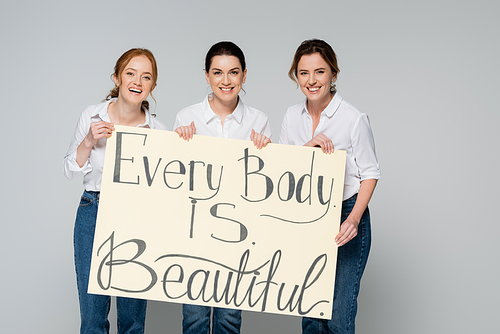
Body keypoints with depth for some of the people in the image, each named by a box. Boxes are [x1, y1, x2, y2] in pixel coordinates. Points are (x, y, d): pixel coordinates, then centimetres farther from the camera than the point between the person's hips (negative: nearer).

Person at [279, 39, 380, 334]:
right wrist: (307, 147, -16)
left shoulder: (354, 118, -11)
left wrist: (354, 219, -19)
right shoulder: (292, 116, 4)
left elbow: (370, 173, -6)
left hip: (346, 215, -4)